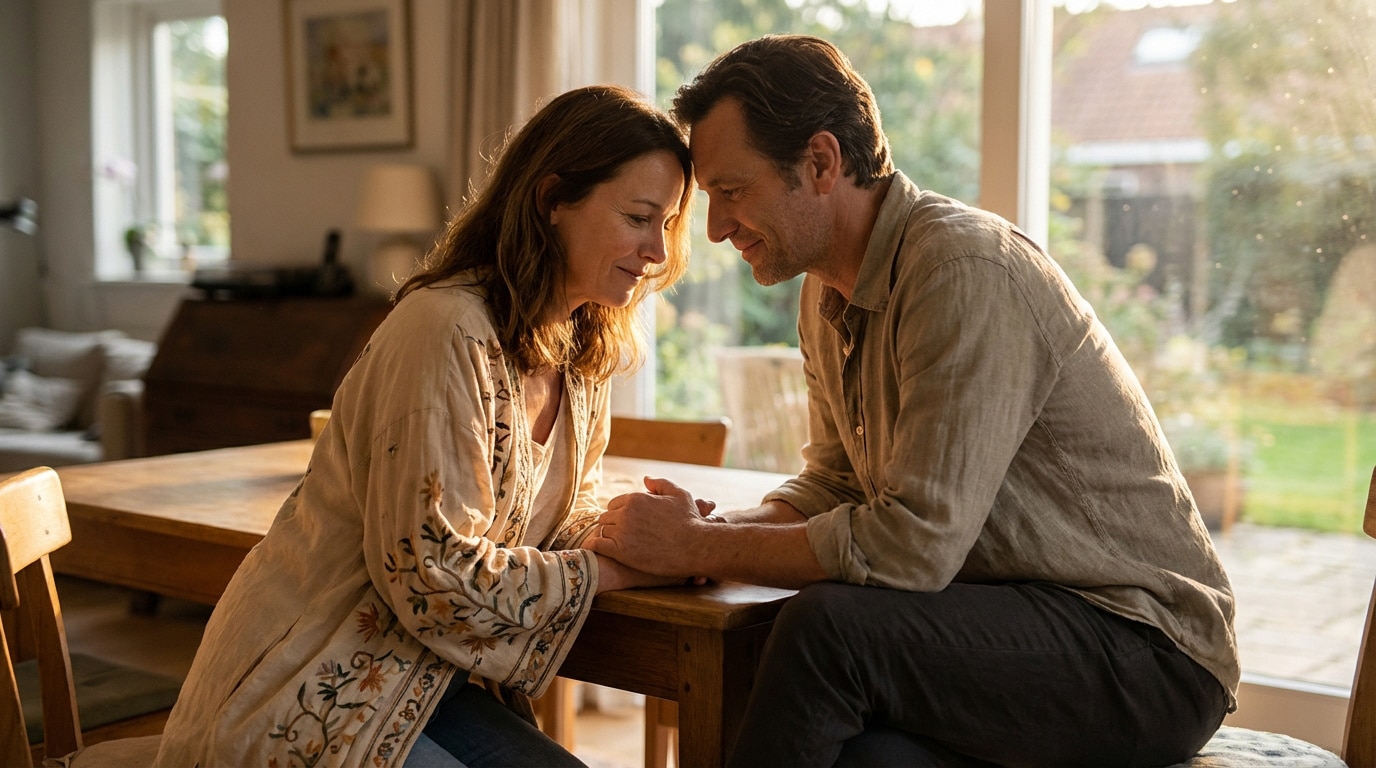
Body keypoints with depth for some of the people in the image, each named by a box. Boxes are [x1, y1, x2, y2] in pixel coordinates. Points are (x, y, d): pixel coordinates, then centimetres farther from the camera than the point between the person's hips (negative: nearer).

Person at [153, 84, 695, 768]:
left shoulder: (580, 353, 5)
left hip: (423, 680, 7)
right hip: (310, 698, -7)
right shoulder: (447, 330, -23)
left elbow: (562, 521, 14)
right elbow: (434, 574, -24)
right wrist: (612, 570, -15)